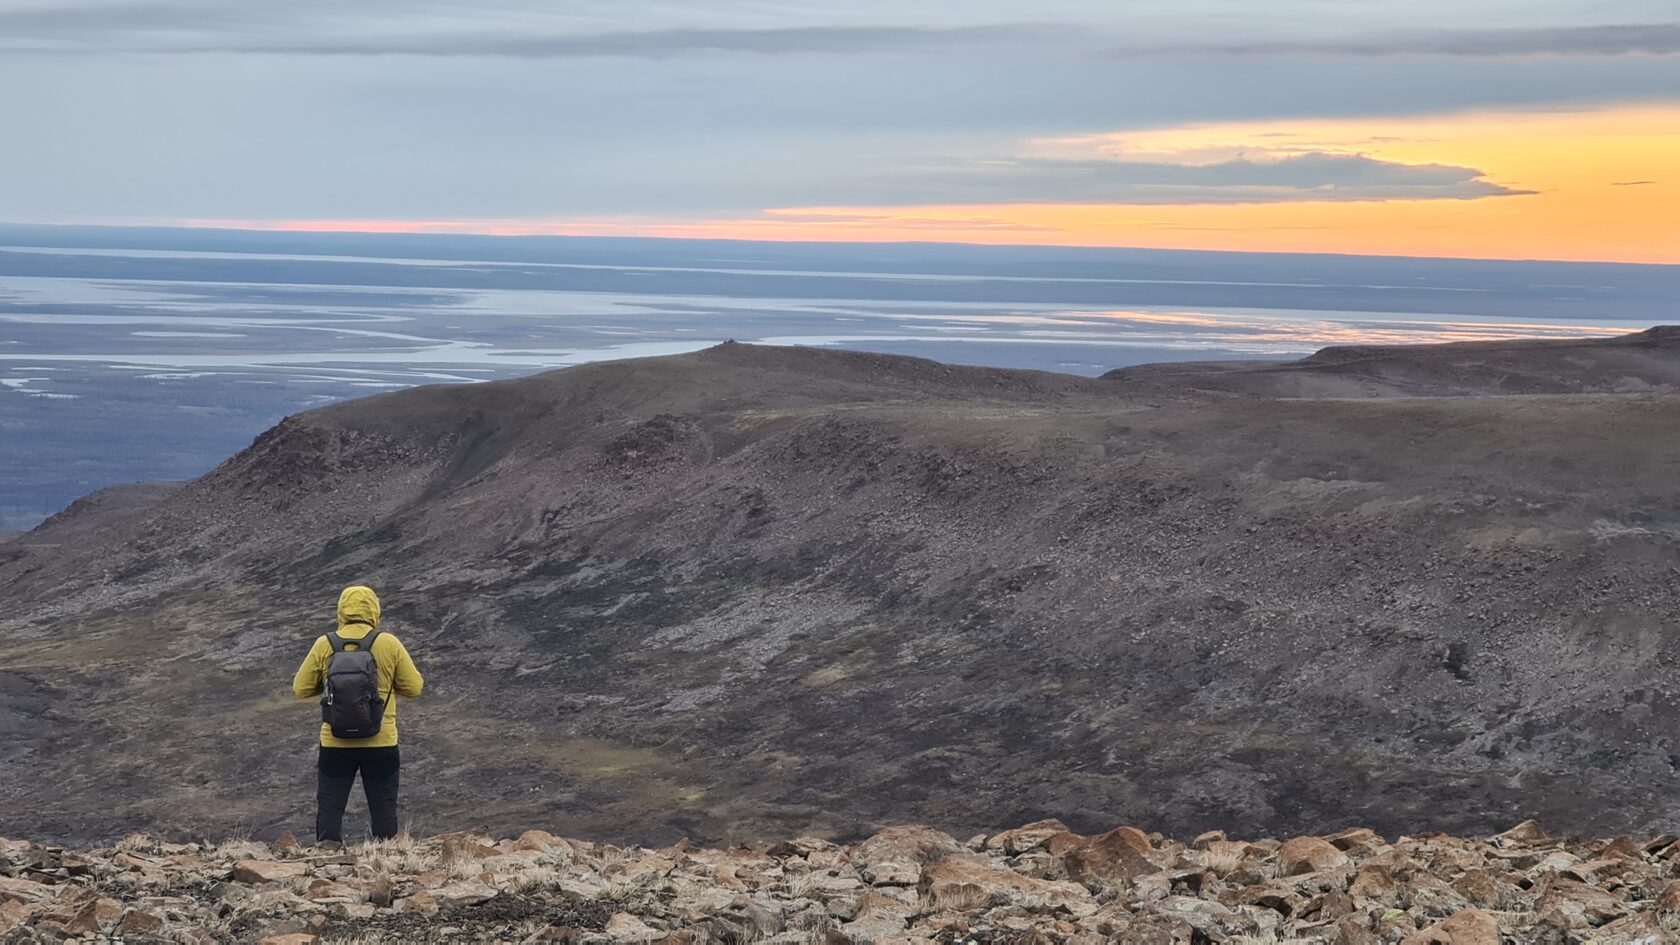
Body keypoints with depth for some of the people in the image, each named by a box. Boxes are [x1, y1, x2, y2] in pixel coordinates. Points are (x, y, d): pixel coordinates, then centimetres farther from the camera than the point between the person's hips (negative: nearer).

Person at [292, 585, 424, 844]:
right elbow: (414, 688, 0)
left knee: (329, 807, 8)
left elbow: (300, 689, 3)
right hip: (381, 745, 0)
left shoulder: (324, 645, -3)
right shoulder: (389, 644, -5)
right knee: (383, 810, 9)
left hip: (335, 745, 0)